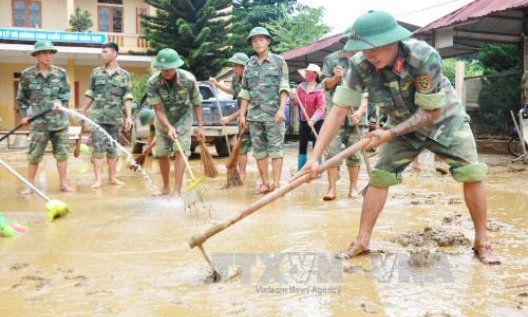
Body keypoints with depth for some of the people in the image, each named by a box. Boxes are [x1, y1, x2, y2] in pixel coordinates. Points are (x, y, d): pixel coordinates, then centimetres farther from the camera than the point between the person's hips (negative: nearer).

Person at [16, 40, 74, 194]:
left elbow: (66, 92, 6)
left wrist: (60, 101, -14)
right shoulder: (27, 74, 2)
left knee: (62, 152, 5)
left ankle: (63, 183, 15)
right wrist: (23, 115, 3)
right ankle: (30, 185, 13)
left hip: (60, 120, 2)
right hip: (39, 122, -2)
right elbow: (21, 98, 9)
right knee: (34, 155, 1)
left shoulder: (61, 73, 5)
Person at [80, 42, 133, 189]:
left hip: (115, 117, 0)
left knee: (113, 148, 9)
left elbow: (127, 98, 0)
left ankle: (112, 177, 19)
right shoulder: (96, 72, 7)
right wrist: (82, 112, 9)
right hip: (97, 116, 0)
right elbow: (90, 95, 11)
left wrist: (129, 116, -8)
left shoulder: (124, 75, 4)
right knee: (98, 147, -5)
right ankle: (98, 179, -3)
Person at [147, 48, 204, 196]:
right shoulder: (153, 83, -25)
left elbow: (196, 103, -10)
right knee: (161, 154, 6)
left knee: (180, 151, -14)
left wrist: (200, 126, -10)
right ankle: (166, 187, 24)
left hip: (183, 118, -2)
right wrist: (169, 127, -34)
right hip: (163, 120, 2)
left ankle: (177, 190, -14)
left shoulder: (189, 79, -25)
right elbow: (158, 109, -21)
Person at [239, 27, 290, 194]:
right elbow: (245, 92, 13)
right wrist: (242, 114, 8)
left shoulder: (278, 61, 4)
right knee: (259, 149, 6)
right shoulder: (249, 65, 13)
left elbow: (284, 87, -3)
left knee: (275, 148, -4)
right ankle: (265, 183, 13)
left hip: (274, 113, -4)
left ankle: (276, 183, -2)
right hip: (254, 114, 4)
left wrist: (282, 108, -15)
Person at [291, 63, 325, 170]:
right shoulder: (301, 87, 2)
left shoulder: (320, 89, -14)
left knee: (316, 146, -2)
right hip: (304, 120, 5)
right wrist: (292, 97, -17)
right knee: (302, 146, 8)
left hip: (317, 121, -5)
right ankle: (300, 170, 15)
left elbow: (321, 107, -22)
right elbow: (296, 103, 5)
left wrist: (313, 119, -35)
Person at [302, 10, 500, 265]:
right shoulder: (360, 64, -28)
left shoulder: (424, 57, -36)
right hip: (403, 124, 2)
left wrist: (389, 134, -32)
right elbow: (338, 110, -26)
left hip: (444, 119, -2)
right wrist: (315, 157, -32)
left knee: (472, 174, -10)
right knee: (379, 177, -5)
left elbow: (430, 112, -26)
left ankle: (481, 242, 8)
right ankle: (362, 241, 7)